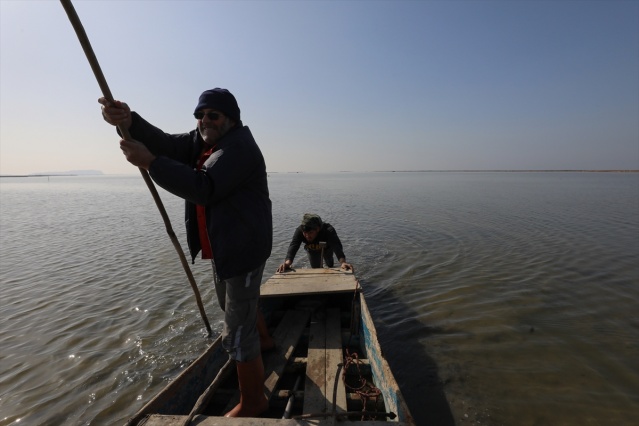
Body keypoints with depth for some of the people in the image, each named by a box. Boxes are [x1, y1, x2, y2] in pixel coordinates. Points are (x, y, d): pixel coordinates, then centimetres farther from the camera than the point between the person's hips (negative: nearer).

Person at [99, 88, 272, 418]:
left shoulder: (239, 147, -19)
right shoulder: (201, 141, 9)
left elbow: (203, 188, -31)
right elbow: (165, 143, -6)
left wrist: (150, 163, -29)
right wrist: (128, 121, -24)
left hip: (243, 248, -10)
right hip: (223, 247, 10)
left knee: (238, 333, -1)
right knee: (232, 305, 31)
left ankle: (252, 402, 21)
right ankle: (262, 339, 59)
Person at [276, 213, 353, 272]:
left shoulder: (329, 231, -47)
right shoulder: (299, 231, -40)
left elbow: (337, 246, -60)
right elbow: (293, 246, -52)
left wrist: (343, 262, -79)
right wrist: (288, 262, -72)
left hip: (326, 249, -1)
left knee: (329, 264, 25)